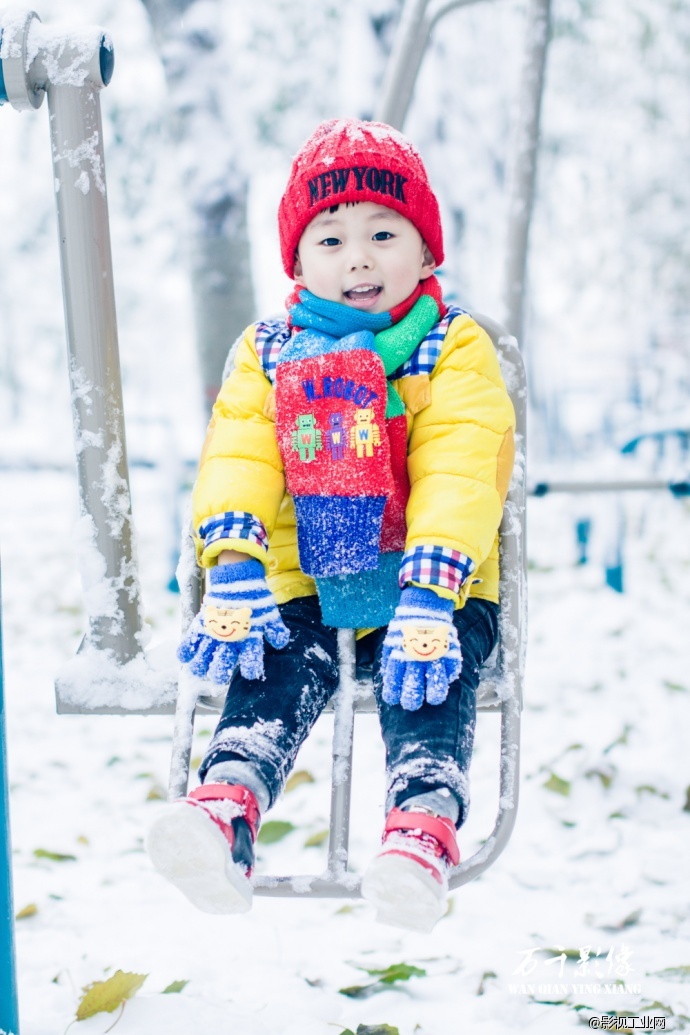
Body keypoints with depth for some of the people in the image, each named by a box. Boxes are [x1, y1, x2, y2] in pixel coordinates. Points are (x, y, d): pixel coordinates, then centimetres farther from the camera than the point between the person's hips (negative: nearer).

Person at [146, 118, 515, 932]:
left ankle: (421, 832, -42)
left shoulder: (456, 352, 0)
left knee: (427, 681, -27)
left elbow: (460, 477, -13)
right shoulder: (268, 353, 10)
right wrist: (233, 573, -21)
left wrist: (428, 598, -28)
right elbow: (236, 458, -3)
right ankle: (225, 810, -42)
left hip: (436, 587, -1)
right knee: (279, 673, -23)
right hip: (298, 584, 2)